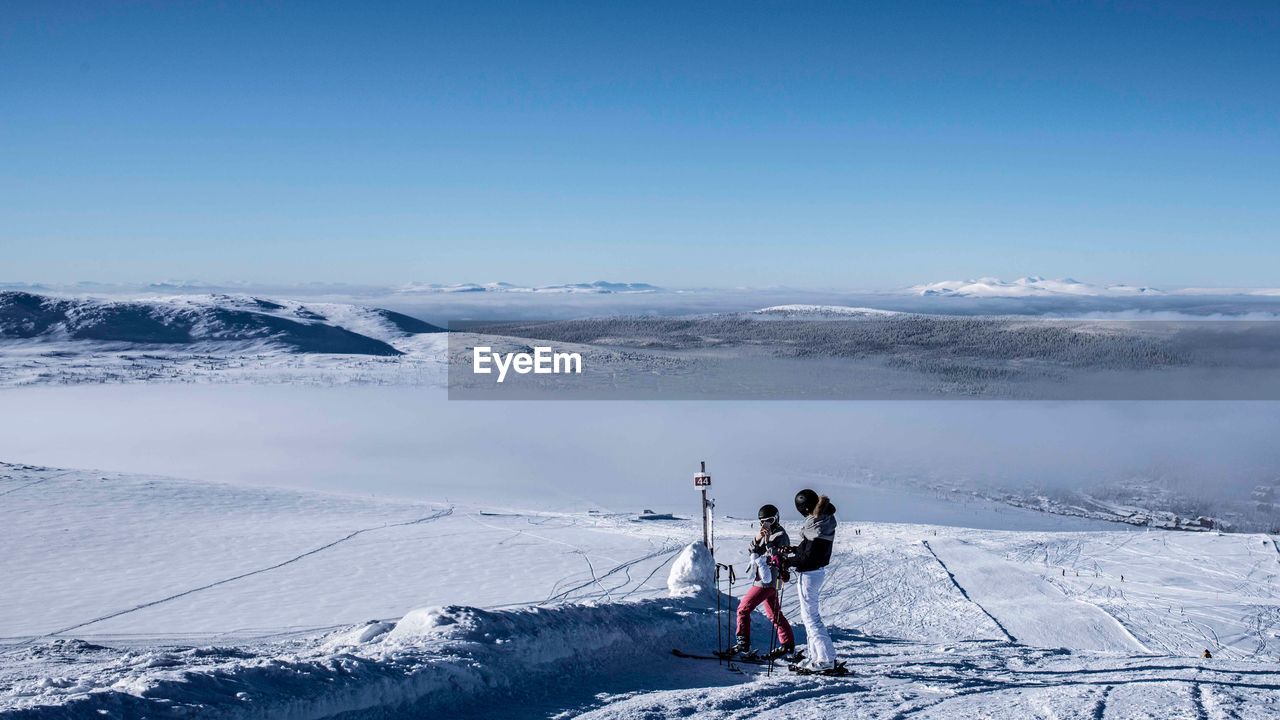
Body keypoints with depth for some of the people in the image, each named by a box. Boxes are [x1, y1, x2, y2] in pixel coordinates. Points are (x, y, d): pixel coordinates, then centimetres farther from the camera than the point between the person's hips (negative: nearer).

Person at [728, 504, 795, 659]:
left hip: (767, 581, -9)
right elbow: (752, 550, 6)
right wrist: (756, 539, -14)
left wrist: (768, 541, -30)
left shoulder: (780, 536, -9)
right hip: (764, 580, 9)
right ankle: (788, 644, 22)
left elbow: (777, 557, -21)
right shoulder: (765, 535, 16)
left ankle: (743, 644, -9)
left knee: (743, 609, -10)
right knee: (774, 614, 15)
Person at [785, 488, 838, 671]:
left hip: (809, 573, -10)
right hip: (818, 571, 10)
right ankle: (815, 652, 31)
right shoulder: (825, 520, 5)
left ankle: (826, 658, -2)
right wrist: (794, 549, 16)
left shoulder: (815, 526, -24)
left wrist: (786, 560, -15)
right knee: (811, 613, 21)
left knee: (809, 616, -3)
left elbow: (808, 558, -23)